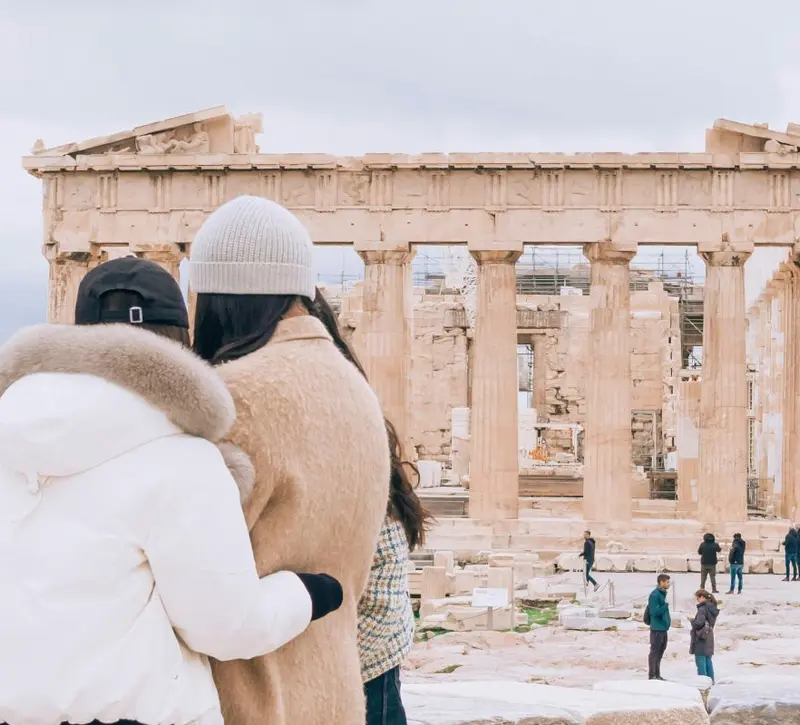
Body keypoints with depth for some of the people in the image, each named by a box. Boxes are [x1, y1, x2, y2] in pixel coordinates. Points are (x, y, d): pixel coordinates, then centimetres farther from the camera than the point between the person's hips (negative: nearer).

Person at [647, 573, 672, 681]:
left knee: (660, 652, 15)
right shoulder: (655, 595, -16)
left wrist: (667, 621, 14)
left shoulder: (662, 594, 13)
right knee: (655, 652, -4)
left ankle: (657, 675, 22)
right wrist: (665, 606, -22)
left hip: (663, 628, 10)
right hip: (657, 628, -9)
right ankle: (652, 676, -1)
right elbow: (654, 611, -21)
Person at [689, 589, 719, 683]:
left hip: (701, 640, -9)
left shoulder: (703, 609, -19)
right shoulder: (712, 609, 9)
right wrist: (694, 619, 10)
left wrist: (692, 620, -7)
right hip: (709, 639, 9)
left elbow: (699, 623, -26)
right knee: (708, 660, 17)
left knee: (700, 661, -2)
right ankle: (710, 679, 23)